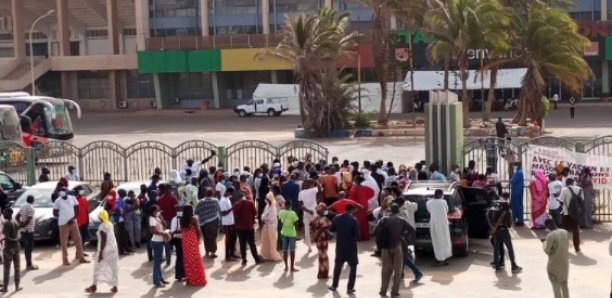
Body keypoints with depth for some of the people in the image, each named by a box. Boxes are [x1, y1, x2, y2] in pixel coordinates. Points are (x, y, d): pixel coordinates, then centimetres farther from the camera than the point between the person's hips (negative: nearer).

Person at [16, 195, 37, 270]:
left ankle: (28, 263, 19)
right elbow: (28, 220, -20)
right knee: (29, 247, -4)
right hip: (29, 230, -8)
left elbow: (17, 217, 10)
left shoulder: (23, 208, 13)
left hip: (23, 230, 8)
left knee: (26, 247, 13)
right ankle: (29, 265, -3)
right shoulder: (31, 208, -13)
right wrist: (23, 225, -9)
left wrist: (20, 224, 0)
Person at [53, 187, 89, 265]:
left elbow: (77, 210, 5)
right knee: (64, 242, -1)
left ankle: (81, 258, 14)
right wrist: (61, 218, -7)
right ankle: (65, 260, 6)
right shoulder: (58, 201, -5)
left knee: (78, 240, 6)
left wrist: (73, 218, -8)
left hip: (73, 222, 3)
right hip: (63, 224, -3)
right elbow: (54, 213, 2)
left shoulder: (72, 199, 3)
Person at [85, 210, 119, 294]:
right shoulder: (110, 224, 10)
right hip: (113, 248, 8)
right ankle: (115, 286, 9)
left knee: (98, 267, 4)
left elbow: (103, 240, -19)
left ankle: (94, 286, 10)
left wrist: (100, 252, -18)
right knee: (113, 267, 8)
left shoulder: (102, 226, -15)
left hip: (105, 250, -8)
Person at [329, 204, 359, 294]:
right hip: (351, 246, -4)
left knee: (338, 265, 18)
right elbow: (357, 235, -16)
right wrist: (352, 235, 4)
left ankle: (334, 286, 25)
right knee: (353, 266, 9)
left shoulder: (337, 218, -5)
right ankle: (350, 288, 8)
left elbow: (331, 230, 6)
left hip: (340, 246, 4)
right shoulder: (354, 220, -16)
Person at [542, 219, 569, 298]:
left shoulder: (550, 236, -22)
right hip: (565, 261, 6)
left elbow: (547, 251, -16)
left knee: (556, 285, 8)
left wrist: (545, 242, 0)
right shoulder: (565, 232, -1)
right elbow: (567, 245, 12)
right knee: (564, 283, 18)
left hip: (555, 263, -6)